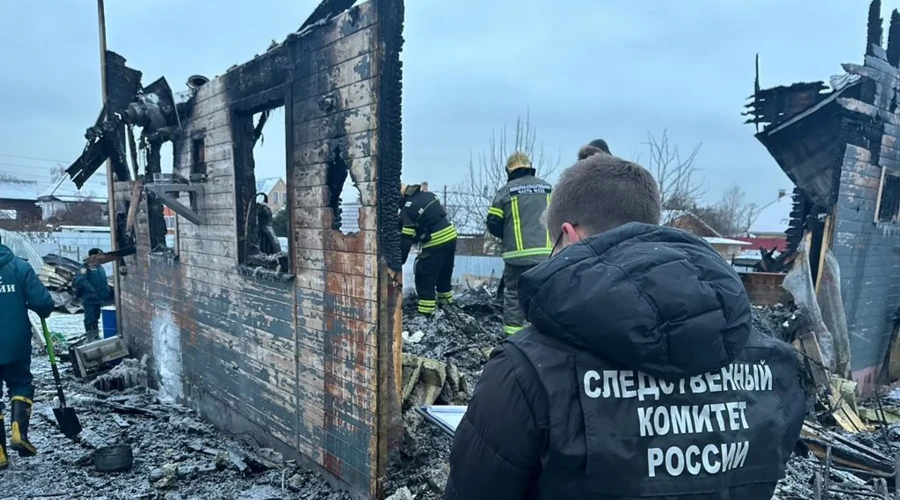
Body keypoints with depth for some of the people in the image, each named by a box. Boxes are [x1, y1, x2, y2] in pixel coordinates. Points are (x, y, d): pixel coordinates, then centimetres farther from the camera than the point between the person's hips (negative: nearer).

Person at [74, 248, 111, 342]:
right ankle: (90, 337, 0)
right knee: (89, 318, -4)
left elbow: (104, 282, 21)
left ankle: (96, 335, 26)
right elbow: (80, 281, -22)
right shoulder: (85, 267, -10)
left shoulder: (100, 267, 16)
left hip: (99, 298, 8)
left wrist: (107, 292, 8)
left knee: (96, 317, 17)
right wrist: (91, 290, -26)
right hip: (89, 298, -8)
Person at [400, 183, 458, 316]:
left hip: (435, 244, -8)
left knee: (424, 278, 0)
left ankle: (426, 312, 0)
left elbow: (405, 239, -13)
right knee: (444, 274, 24)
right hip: (451, 237, 8)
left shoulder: (407, 209, -13)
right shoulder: (427, 194, 9)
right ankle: (446, 301, 40)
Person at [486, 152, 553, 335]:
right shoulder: (547, 188, 7)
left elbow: (493, 224, -1)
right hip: (546, 252, 3)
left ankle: (512, 334, 11)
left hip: (517, 253, -3)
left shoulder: (506, 190, -3)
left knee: (513, 293, 9)